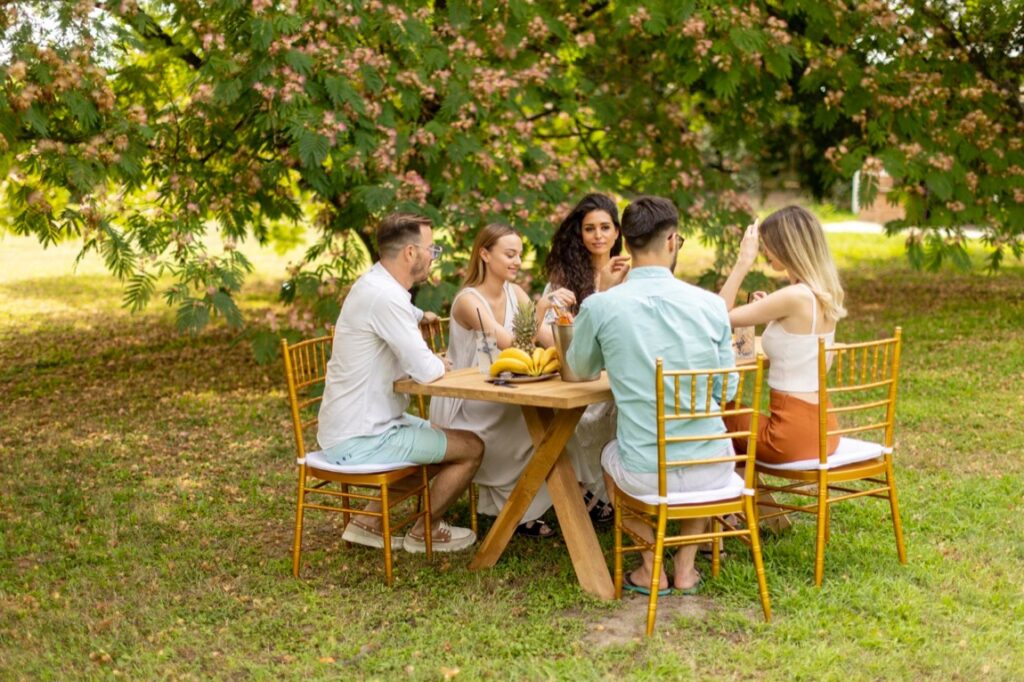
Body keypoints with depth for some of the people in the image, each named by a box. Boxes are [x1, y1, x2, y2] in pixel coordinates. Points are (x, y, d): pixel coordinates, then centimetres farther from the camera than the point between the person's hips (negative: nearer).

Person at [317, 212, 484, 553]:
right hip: (360, 441, -10)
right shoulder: (385, 297, -24)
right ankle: (423, 532, 15)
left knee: (443, 439, 26)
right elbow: (428, 371, -25)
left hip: (357, 425, 10)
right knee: (472, 447, -4)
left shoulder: (374, 284, 9)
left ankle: (369, 520, 23)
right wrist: (440, 364, -3)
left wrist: (431, 362, -2)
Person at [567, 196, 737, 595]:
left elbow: (581, 368, 12)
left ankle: (652, 567, 23)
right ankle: (686, 567, 29)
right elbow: (727, 392, 6)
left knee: (609, 457, 35)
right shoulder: (710, 304, -6)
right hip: (713, 472, 1)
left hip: (647, 476, -1)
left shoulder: (599, 307, -10)